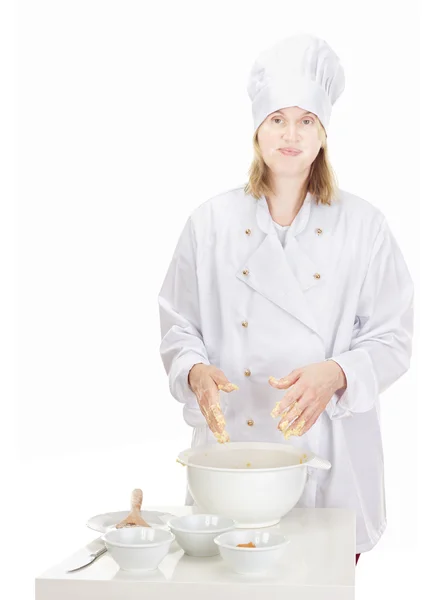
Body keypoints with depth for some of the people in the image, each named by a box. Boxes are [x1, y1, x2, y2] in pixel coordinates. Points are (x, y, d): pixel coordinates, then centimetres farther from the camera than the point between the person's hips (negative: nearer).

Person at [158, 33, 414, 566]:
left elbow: (392, 339, 0)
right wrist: (197, 372, -14)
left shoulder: (363, 226, 1)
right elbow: (177, 328, 6)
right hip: (232, 447, 1)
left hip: (329, 460, 0)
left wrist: (334, 375, -18)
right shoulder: (212, 222, 3)